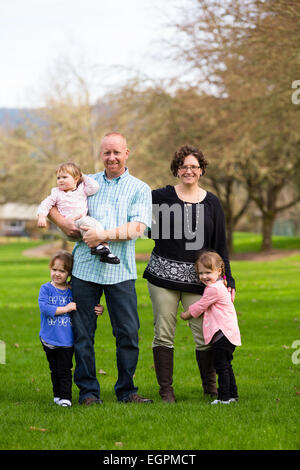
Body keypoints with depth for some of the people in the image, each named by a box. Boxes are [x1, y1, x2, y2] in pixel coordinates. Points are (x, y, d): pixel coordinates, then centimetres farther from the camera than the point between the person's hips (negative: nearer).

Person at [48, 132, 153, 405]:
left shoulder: (140, 189, 7)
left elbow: (137, 228, -7)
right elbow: (51, 204, 16)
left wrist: (104, 235, -18)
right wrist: (64, 223, -5)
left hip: (120, 272, -2)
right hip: (85, 268, 2)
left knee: (128, 334, -2)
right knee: (83, 332, 2)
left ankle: (126, 390, 11)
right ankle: (88, 391, 11)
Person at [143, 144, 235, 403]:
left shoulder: (211, 203, 8)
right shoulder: (161, 197, 3)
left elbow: (220, 244, 10)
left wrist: (227, 279, 6)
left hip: (198, 277, 1)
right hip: (164, 274, -1)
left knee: (205, 333, -2)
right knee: (163, 333, 0)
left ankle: (210, 386, 16)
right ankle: (166, 389, 11)